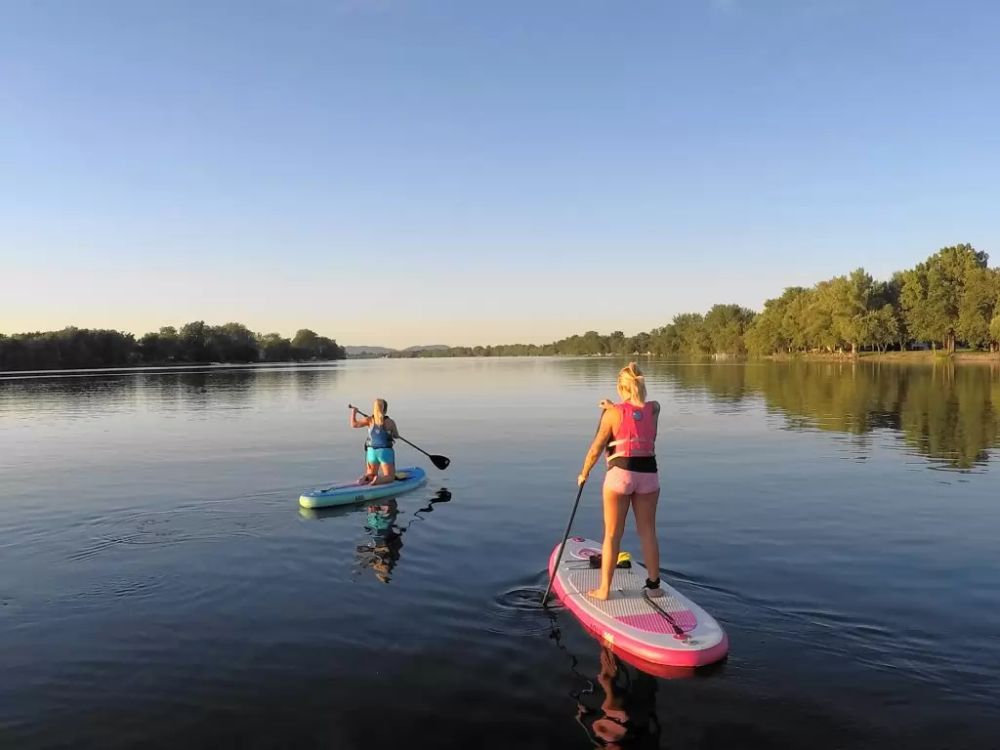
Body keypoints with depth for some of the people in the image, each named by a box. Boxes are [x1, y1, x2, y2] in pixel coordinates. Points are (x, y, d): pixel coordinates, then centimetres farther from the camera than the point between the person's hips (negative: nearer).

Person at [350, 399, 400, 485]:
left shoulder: (370, 420, -3)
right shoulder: (390, 422, -6)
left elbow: (354, 424, -6)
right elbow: (396, 436, 7)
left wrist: (353, 412, 10)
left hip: (371, 451, 3)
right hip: (385, 452, -3)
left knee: (371, 475, 21)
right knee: (390, 477, 8)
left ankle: (366, 478, -13)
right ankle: (378, 480, -22)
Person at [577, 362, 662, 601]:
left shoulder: (613, 414, -8)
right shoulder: (654, 409, 1)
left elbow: (596, 449, -4)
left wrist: (584, 473, 9)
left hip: (620, 474, -3)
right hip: (648, 474, 3)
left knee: (612, 535, 6)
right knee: (648, 532, 14)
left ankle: (604, 589, 13)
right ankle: (654, 585, 22)